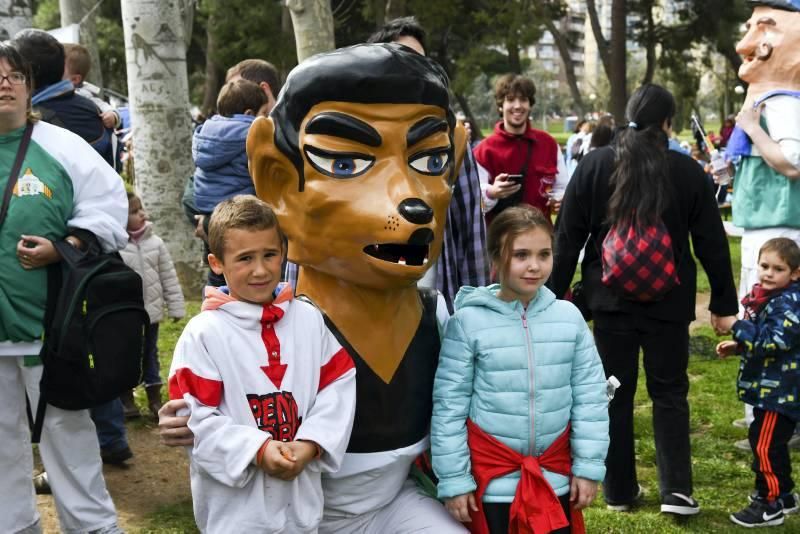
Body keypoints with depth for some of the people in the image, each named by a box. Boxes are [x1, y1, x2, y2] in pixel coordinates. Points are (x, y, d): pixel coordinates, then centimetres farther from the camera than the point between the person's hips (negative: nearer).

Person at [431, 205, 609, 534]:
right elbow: (449, 405, -8)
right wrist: (454, 479, -6)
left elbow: (590, 396, 2)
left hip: (556, 472, 3)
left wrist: (589, 465, 2)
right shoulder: (468, 322, -12)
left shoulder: (569, 317, -4)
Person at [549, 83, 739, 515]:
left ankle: (619, 491, 17)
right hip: (668, 301, -1)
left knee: (615, 394, 10)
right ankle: (676, 489, 3)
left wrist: (555, 294, 5)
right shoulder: (687, 171, -4)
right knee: (669, 392, 10)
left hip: (610, 298, 1)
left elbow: (568, 237, -1)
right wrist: (723, 300, 8)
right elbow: (711, 243, 0)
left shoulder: (594, 165, -2)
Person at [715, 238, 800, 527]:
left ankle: (770, 505, 3)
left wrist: (736, 326, -25)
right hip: (768, 388, 10)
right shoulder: (765, 297, 10)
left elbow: (773, 342, -28)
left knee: (765, 444, -7)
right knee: (773, 443, 20)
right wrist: (737, 346, 9)